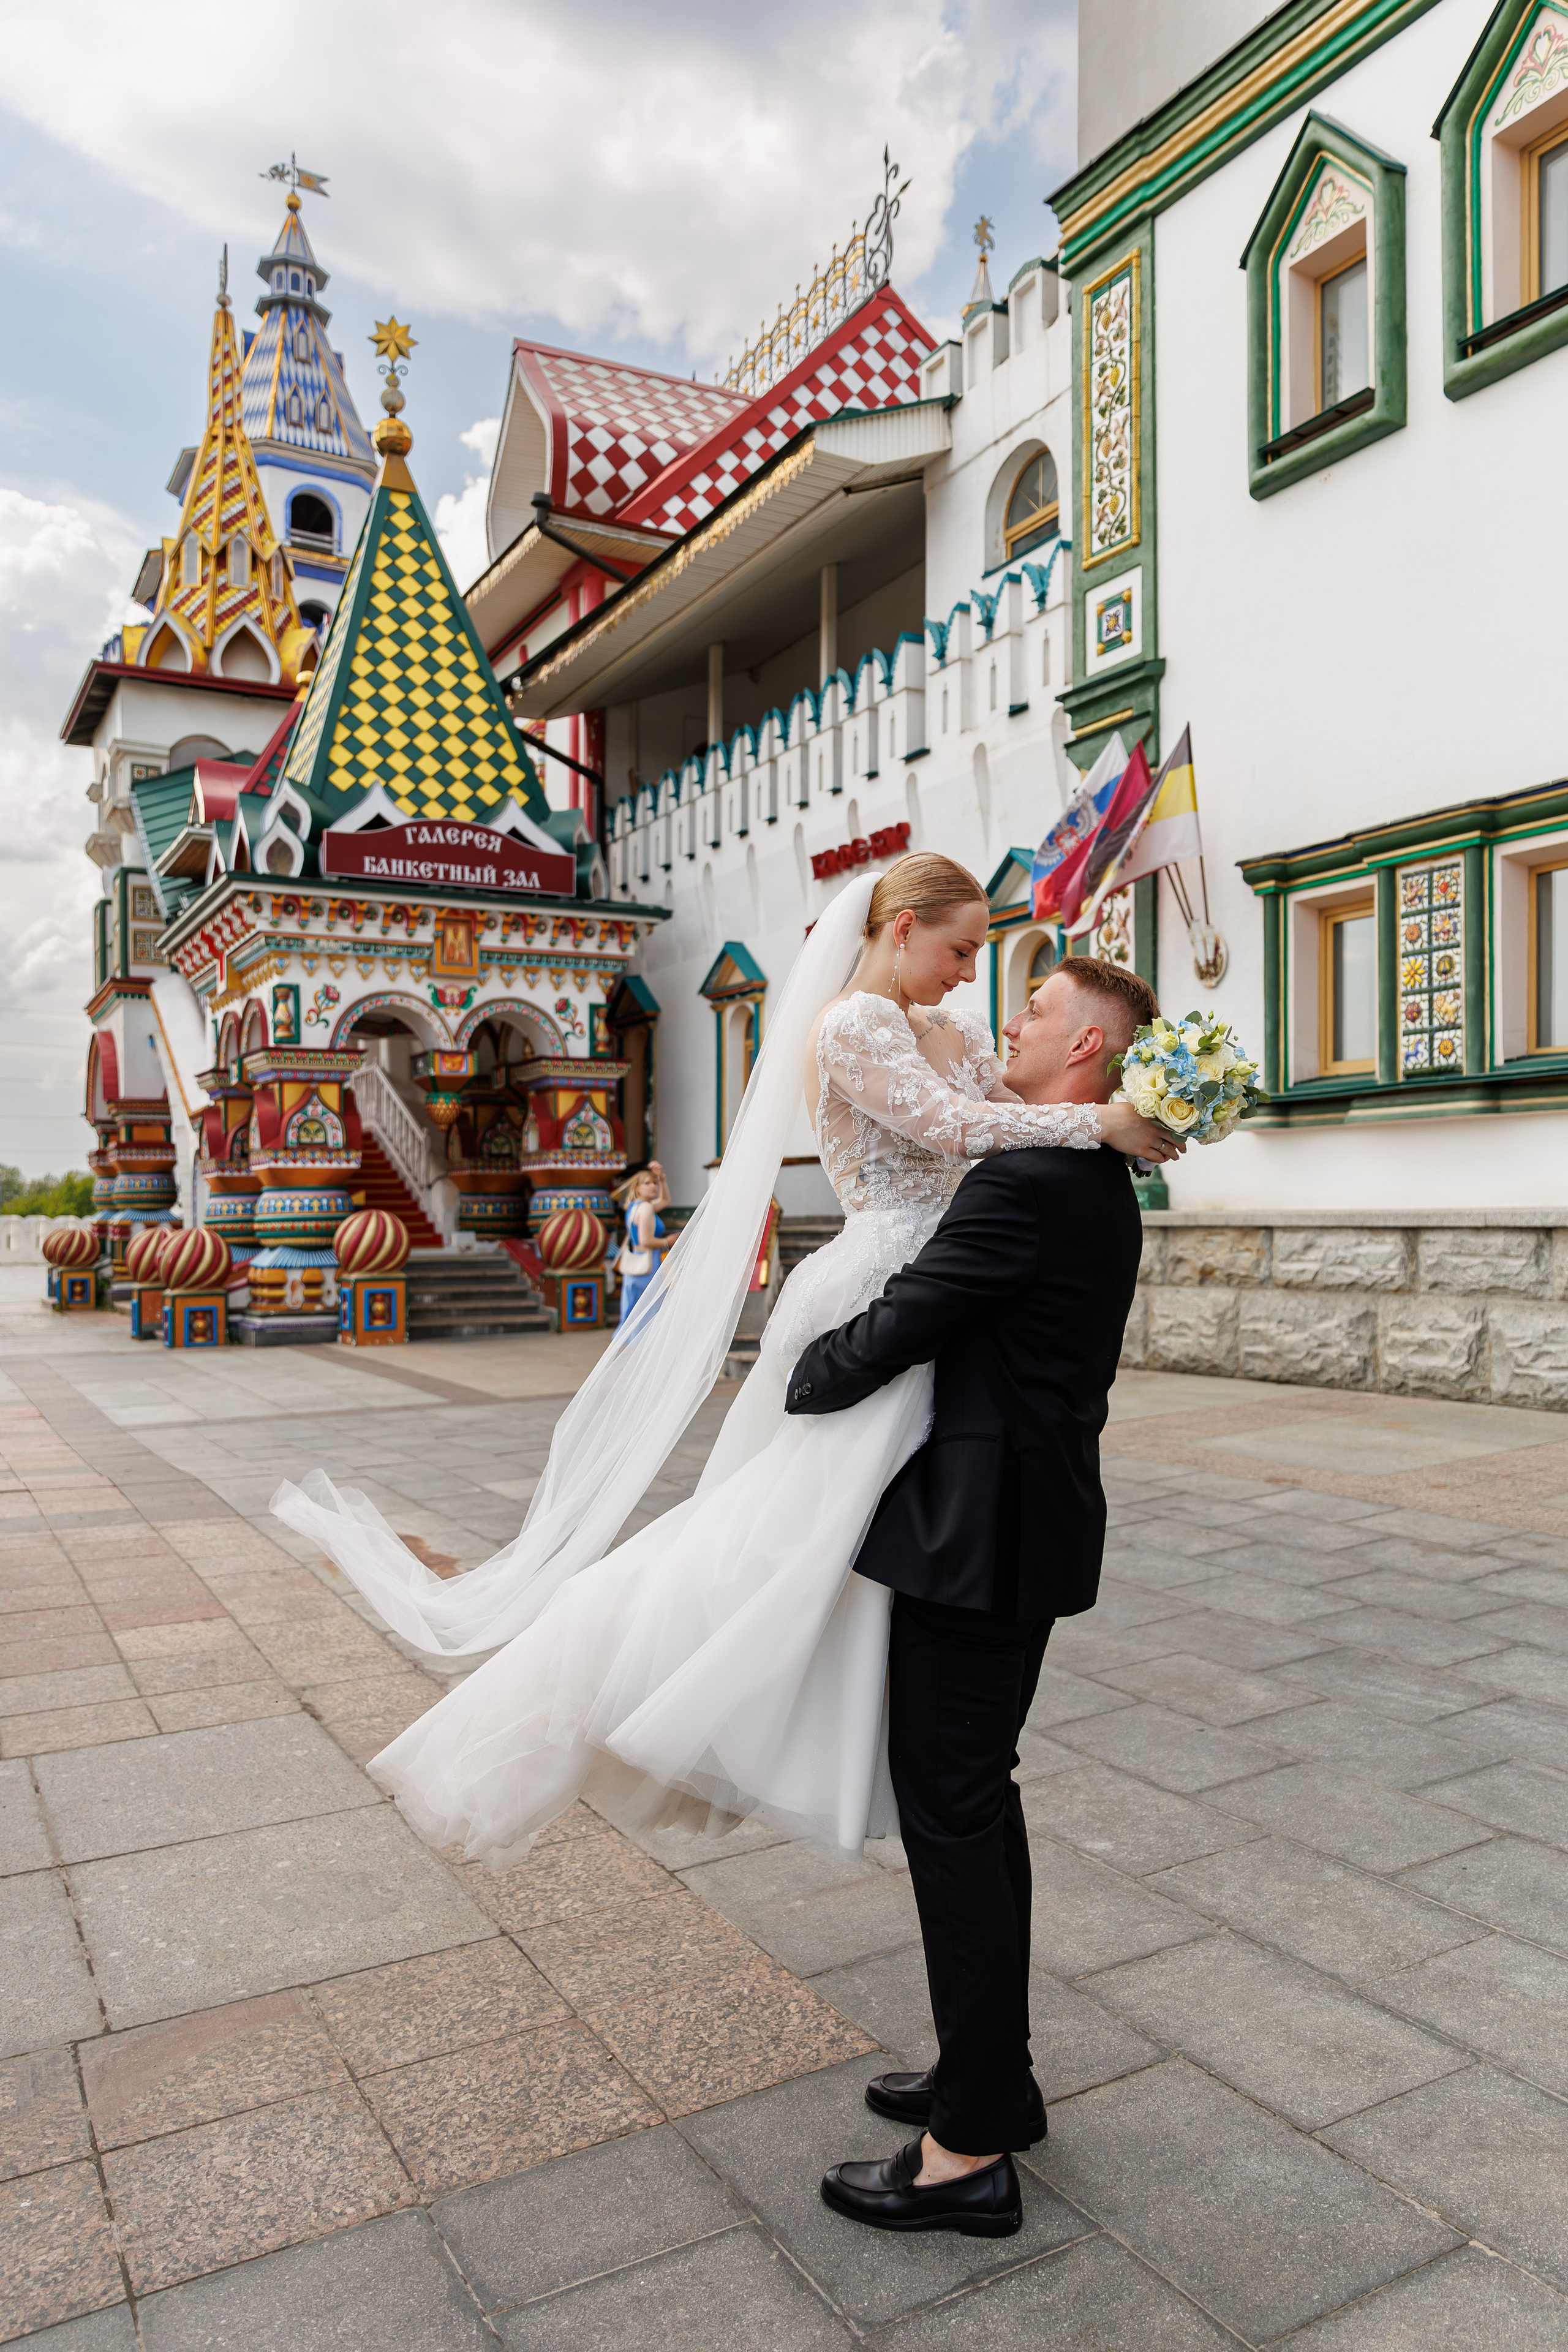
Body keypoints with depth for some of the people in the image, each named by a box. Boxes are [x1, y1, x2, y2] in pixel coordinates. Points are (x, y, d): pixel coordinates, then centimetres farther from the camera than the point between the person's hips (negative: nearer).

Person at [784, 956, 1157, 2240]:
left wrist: (794, 1386, -2)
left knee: (950, 1810, 0)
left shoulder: (1027, 1181, -20)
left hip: (981, 1531, -10)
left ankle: (974, 2151, 14)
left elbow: (891, 1331, -19)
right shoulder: (1100, 1183, 12)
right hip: (1035, 1520, 10)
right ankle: (993, 2076, 34)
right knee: (981, 1793, 19)